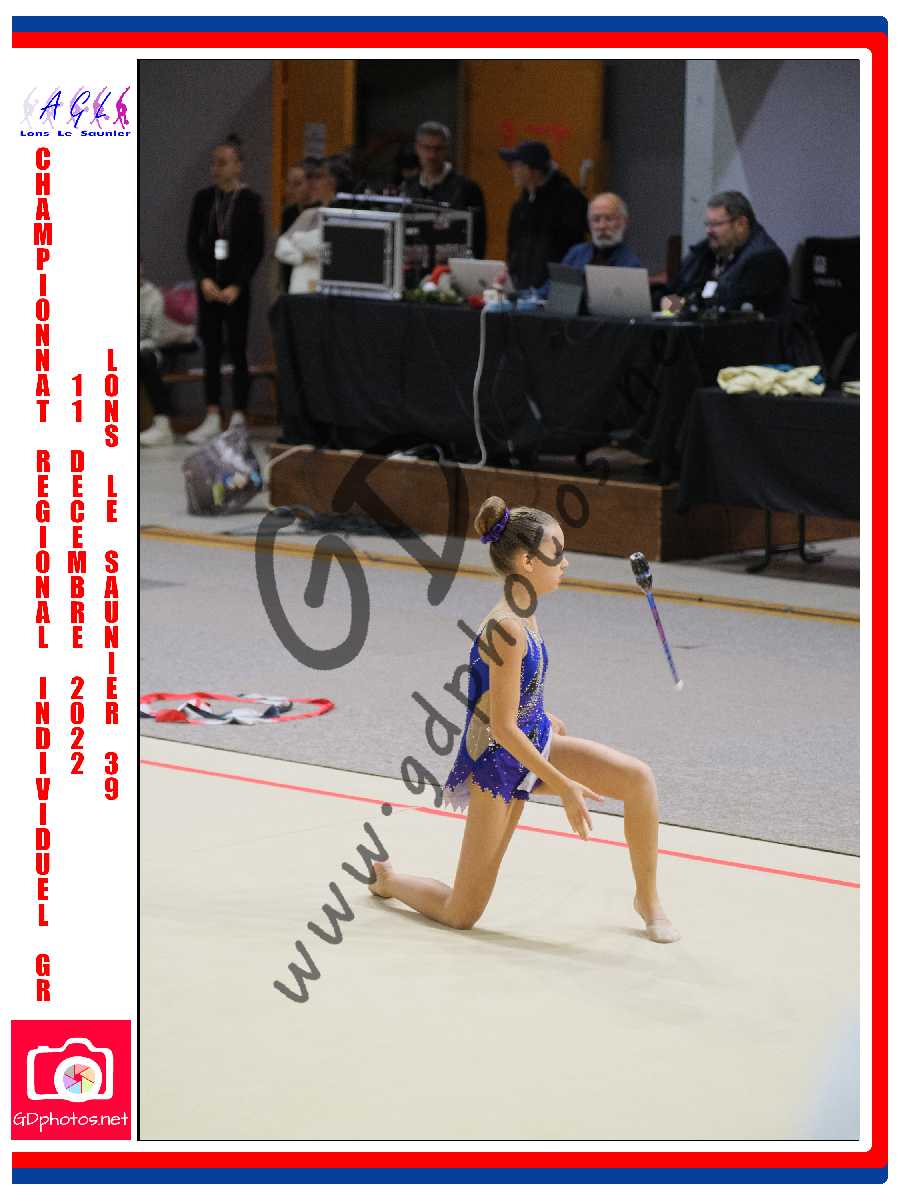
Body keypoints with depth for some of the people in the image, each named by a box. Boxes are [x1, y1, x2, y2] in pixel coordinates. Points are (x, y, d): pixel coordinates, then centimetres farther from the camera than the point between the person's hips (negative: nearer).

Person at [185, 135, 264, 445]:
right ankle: (212, 419, 8)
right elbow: (192, 245, 6)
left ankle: (238, 419, 3)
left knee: (237, 350, -2)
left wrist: (236, 286, -12)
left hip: (237, 285, -3)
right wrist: (204, 280, -7)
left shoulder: (250, 201, -3)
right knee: (211, 350, 4)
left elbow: (256, 250, -4)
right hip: (208, 285, 3)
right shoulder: (203, 199, 7)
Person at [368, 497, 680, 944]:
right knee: (461, 914, 2)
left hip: (534, 740, 8)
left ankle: (647, 898, 4)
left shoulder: (521, 614, -2)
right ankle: (387, 877, 33)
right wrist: (563, 785, -22)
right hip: (497, 759, -8)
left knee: (637, 777, -13)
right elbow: (503, 729, -27)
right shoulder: (508, 630, -29)